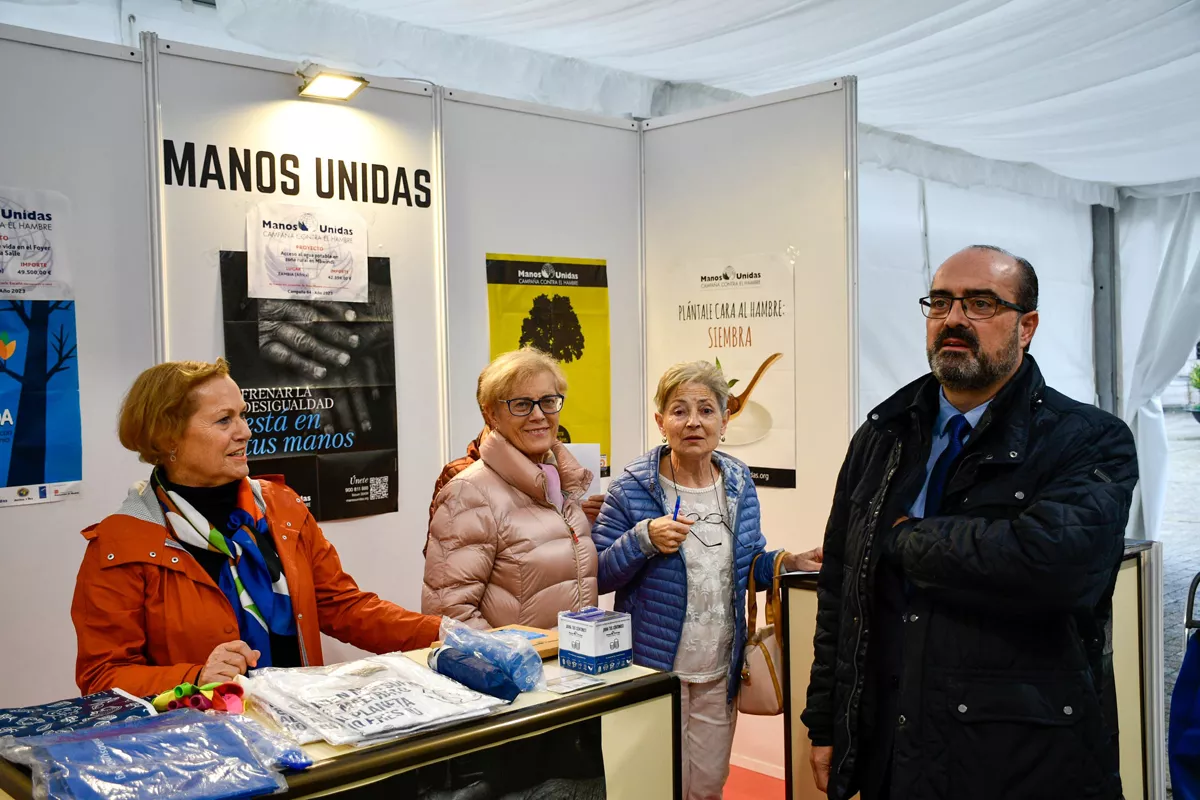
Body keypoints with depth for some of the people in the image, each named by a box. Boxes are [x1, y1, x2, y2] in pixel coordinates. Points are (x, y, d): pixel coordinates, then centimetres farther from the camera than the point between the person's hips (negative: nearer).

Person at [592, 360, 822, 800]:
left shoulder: (739, 483, 2)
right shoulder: (632, 490, -12)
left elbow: (749, 563, 12)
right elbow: (598, 576, -10)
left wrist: (791, 562, -7)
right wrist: (644, 540, -25)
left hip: (720, 670, 4)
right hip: (655, 668, -4)